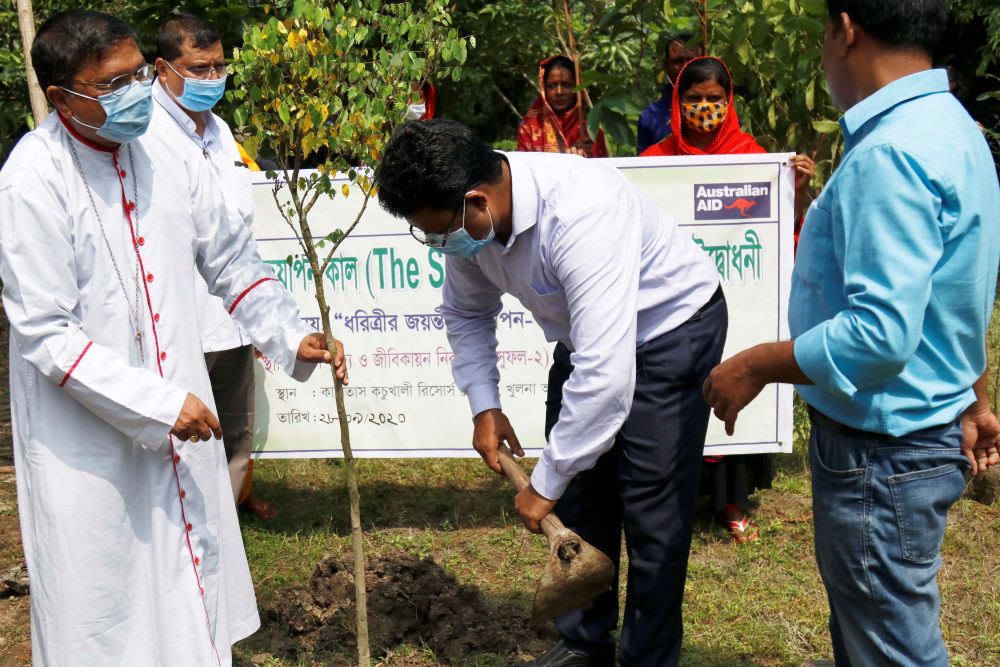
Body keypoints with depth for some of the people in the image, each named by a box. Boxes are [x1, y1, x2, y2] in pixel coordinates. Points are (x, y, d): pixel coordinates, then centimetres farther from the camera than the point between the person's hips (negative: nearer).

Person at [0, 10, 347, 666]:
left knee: (194, 563, 20)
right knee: (100, 605, 9)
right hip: (86, 435, -5)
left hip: (177, 409, 6)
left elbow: (232, 261, 9)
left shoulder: (165, 155, -1)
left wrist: (293, 338, -2)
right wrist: (157, 404, -21)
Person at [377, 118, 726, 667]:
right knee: (577, 497, 11)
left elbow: (607, 375, -42)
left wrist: (545, 483, -32)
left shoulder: (580, 212, -40)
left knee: (651, 512, -7)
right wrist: (484, 405, -5)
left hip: (671, 329, -7)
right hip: (589, 334, 7)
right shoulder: (469, 215, -15)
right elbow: (467, 313, 6)